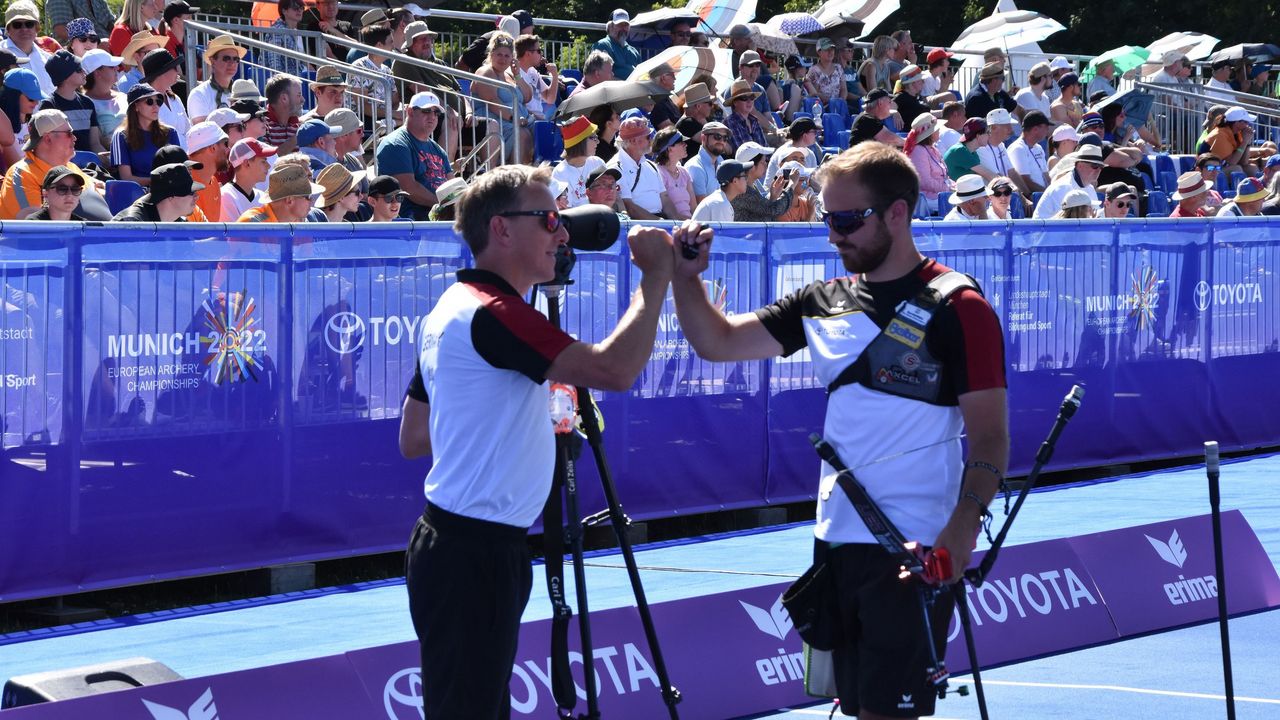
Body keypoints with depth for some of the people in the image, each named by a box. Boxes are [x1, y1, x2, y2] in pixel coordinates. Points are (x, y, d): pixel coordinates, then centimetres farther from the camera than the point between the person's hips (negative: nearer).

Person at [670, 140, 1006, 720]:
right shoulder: (824, 302, 10)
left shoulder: (956, 309, -9)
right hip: (837, 539, 7)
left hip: (914, 552, -7)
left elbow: (989, 435, -12)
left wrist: (963, 528, -25)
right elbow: (717, 342, 12)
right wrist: (684, 276, -6)